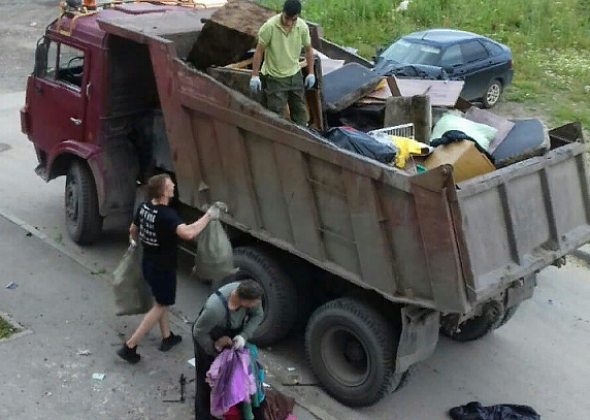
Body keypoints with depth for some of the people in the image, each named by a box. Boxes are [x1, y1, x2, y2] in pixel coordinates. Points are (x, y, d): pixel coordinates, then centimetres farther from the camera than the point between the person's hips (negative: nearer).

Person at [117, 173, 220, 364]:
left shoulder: (144, 207, -5)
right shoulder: (167, 215, -31)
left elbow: (133, 230, 13)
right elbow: (188, 233, -47)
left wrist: (133, 241, 35)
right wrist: (208, 216, -35)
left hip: (148, 263, 8)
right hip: (162, 268, -8)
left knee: (160, 301, 26)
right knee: (160, 306, 8)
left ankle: (167, 337, 41)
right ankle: (129, 346, 8)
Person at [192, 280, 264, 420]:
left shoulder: (249, 294, -32)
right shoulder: (215, 308, -46)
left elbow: (258, 315, -12)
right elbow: (198, 333, -28)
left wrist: (244, 335, -26)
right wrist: (214, 349, -14)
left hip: (232, 333, 5)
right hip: (208, 337, -5)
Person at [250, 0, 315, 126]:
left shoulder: (302, 27, -10)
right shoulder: (270, 26, -21)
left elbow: (308, 49, 5)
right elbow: (259, 51, -13)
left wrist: (311, 73, 5)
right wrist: (254, 75, -14)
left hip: (295, 74, 4)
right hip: (275, 77, -4)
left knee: (300, 110, 15)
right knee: (276, 115, 0)